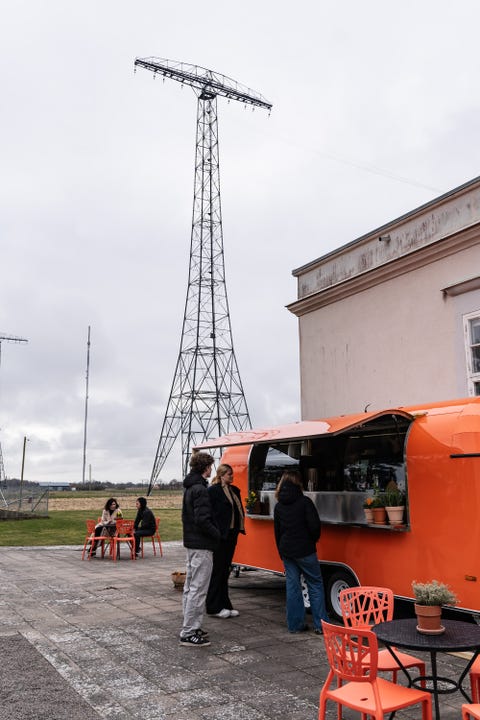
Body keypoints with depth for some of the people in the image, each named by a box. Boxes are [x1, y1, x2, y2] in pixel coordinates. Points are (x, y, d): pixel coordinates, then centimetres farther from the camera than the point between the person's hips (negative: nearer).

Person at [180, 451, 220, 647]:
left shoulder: (189, 488, 13)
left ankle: (190, 627, 25)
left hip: (190, 543, 11)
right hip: (202, 545, -10)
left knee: (190, 587, 15)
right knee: (198, 589, -5)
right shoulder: (200, 490, -18)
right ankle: (189, 634, -1)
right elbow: (202, 520, -24)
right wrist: (217, 535, -9)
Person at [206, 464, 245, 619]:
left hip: (231, 535, 8)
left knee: (225, 571, 14)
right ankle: (214, 607, 8)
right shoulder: (213, 490, -10)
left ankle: (224, 604, 22)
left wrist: (239, 529, 8)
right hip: (219, 536, -8)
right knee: (217, 570, 0)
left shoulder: (234, 490, 14)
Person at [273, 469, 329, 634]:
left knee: (292, 586, 10)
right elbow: (314, 525, -15)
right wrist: (314, 540, 6)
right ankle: (320, 624, 5)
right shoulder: (304, 502, -11)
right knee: (315, 585, 5)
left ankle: (295, 624, 14)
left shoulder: (278, 506, 7)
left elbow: (277, 531, 13)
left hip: (286, 551, 5)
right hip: (304, 551, -5)